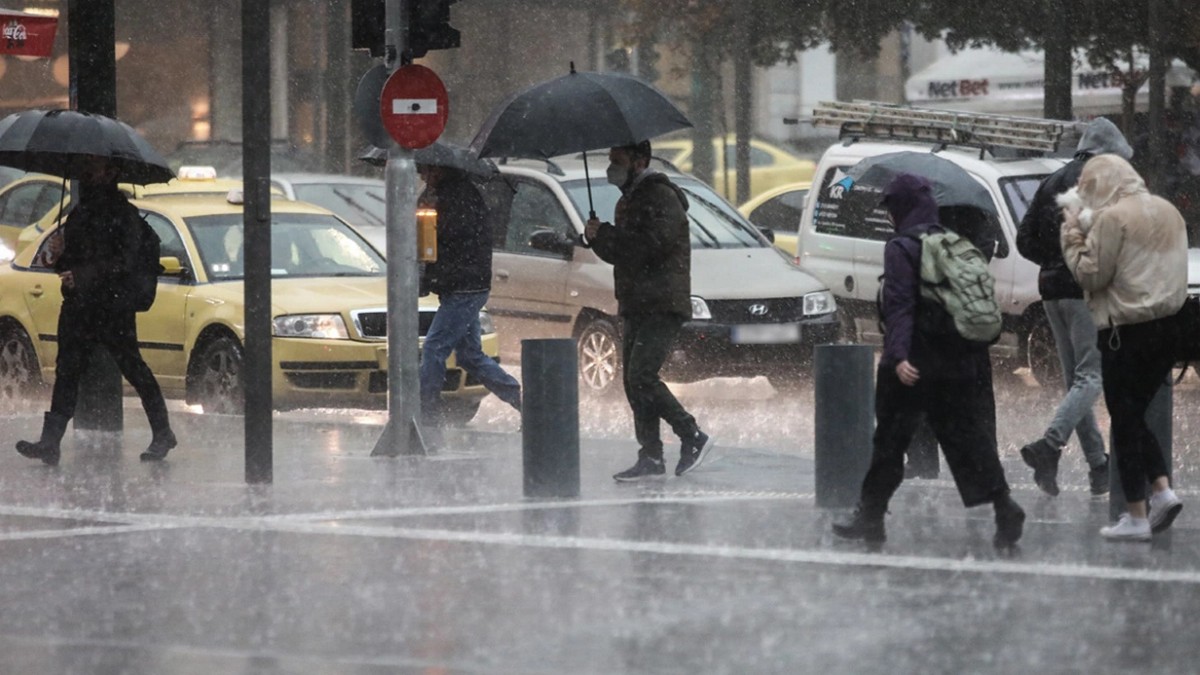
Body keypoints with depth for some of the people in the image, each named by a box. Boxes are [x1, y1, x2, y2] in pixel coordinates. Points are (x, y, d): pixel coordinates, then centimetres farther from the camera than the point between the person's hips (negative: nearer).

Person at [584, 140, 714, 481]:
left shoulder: (660, 197, -10)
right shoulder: (629, 200, 21)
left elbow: (653, 244, -23)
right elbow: (619, 251, 24)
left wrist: (604, 235, -17)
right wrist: (599, 238, 2)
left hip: (662, 307, -10)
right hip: (636, 308, 10)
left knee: (642, 377, -18)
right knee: (634, 381, 6)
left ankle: (693, 438, -9)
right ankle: (651, 457, 8)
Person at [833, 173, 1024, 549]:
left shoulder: (902, 248, -9)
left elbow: (899, 305, -19)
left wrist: (898, 355, -26)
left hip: (914, 365, -6)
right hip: (961, 362, 6)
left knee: (890, 440, 4)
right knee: (966, 436, 6)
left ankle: (870, 517, 11)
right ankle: (1003, 507, -9)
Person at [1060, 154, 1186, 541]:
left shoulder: (1111, 218, -13)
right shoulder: (1168, 212, 12)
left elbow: (1090, 275, -13)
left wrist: (1073, 234, -2)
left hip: (1127, 331, -8)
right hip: (1167, 326, 8)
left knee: (1125, 421, 1)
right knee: (1137, 415, 19)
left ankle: (1136, 516, 2)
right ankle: (1162, 490, 4)